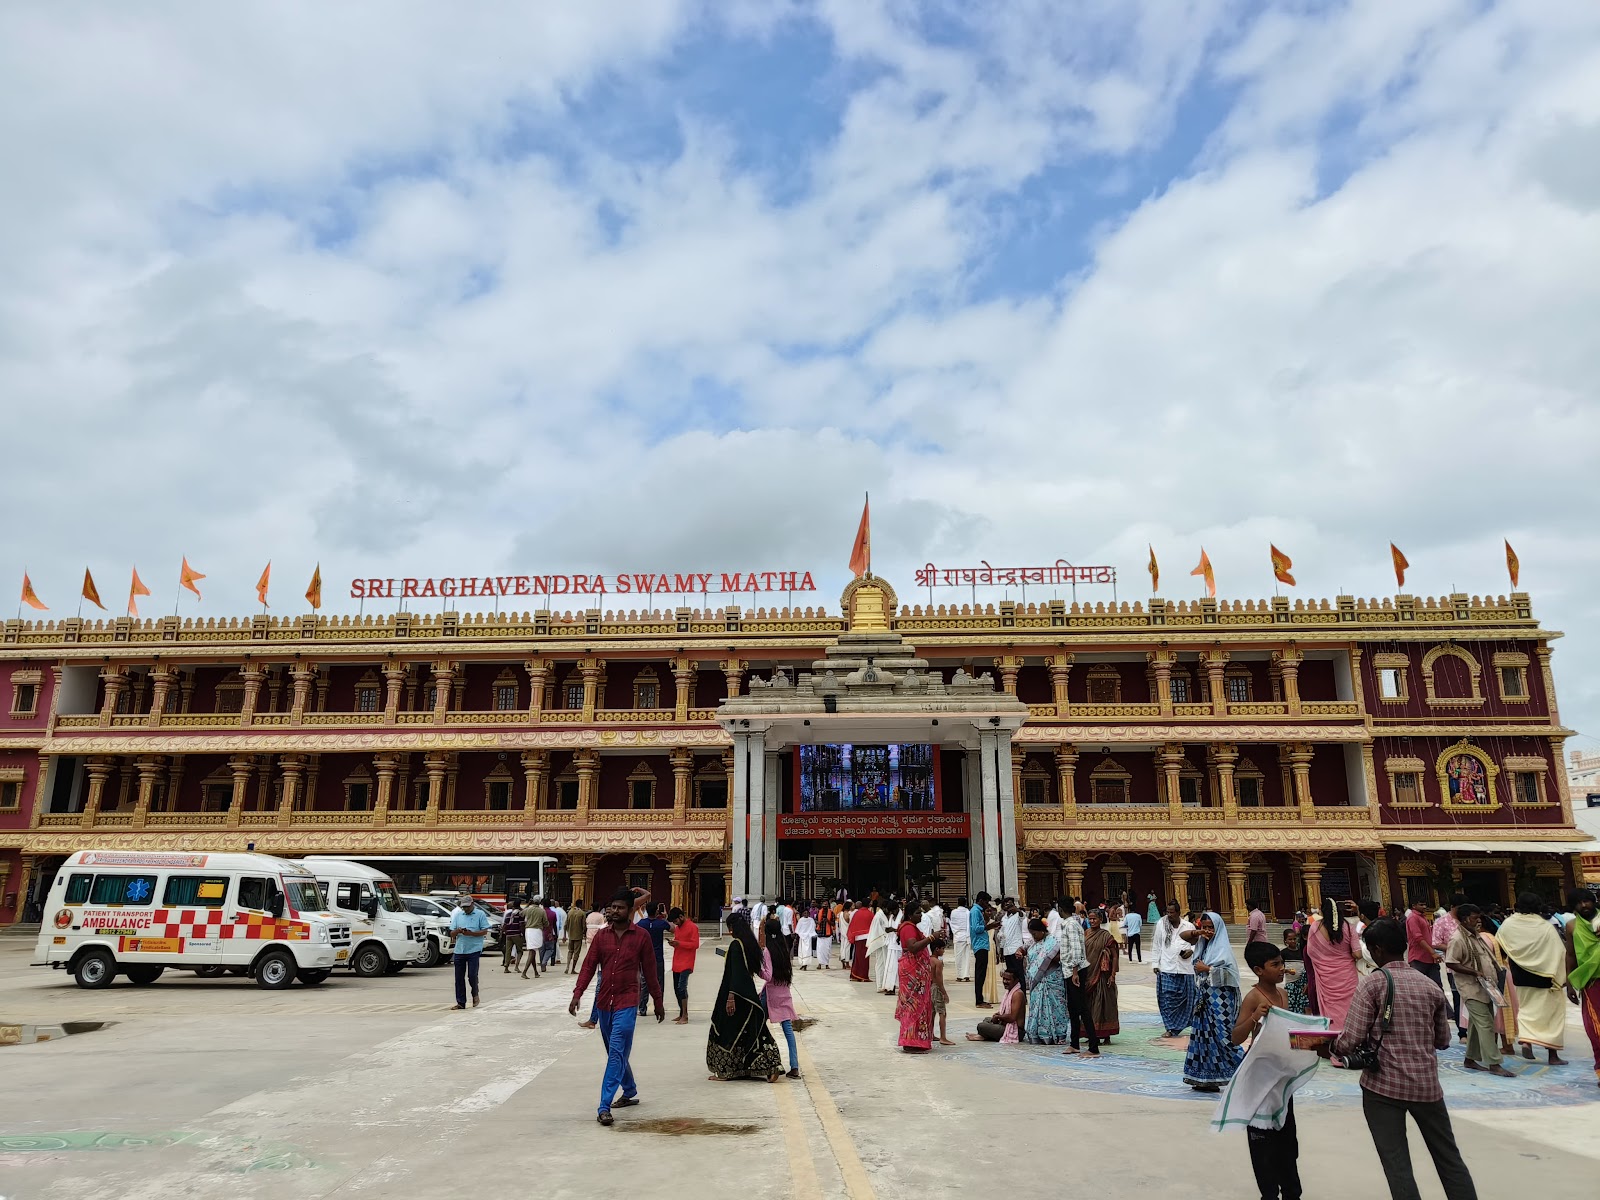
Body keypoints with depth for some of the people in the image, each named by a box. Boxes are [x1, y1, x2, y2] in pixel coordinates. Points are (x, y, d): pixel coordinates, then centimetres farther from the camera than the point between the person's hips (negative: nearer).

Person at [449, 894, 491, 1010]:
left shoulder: (480, 914, 2)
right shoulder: (457, 915, 13)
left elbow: (484, 931, -4)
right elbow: (452, 934, 11)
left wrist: (471, 933, -18)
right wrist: (457, 931, -12)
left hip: (474, 950, -4)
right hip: (459, 950, 4)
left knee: (472, 975, -9)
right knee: (459, 978, 4)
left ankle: (475, 994, 19)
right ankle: (460, 1002, 13)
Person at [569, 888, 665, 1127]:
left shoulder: (641, 936, -4)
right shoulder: (601, 936, 4)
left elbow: (650, 972, 2)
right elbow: (588, 966, 1)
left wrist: (658, 1003, 7)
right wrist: (577, 995, -12)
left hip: (627, 1003, -4)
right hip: (604, 1002, 5)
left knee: (617, 1053, -11)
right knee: (616, 1053, 17)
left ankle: (604, 1107, -10)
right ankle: (630, 1093, 36)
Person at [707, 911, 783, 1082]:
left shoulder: (736, 944, -17)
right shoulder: (750, 943, 8)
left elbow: (735, 972, -22)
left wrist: (731, 997, -23)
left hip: (736, 994, -8)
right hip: (749, 993, 8)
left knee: (728, 1032, 5)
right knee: (754, 1031, 11)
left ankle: (724, 1071, 13)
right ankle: (772, 1067, 4)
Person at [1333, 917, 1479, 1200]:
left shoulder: (1373, 983, -10)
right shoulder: (1431, 985, 4)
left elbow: (1351, 1040, -14)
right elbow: (1443, 1041, 14)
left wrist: (1331, 1045, 6)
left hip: (1383, 1086, -4)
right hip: (1427, 1085, 5)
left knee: (1397, 1166, 2)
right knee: (1449, 1158, 19)